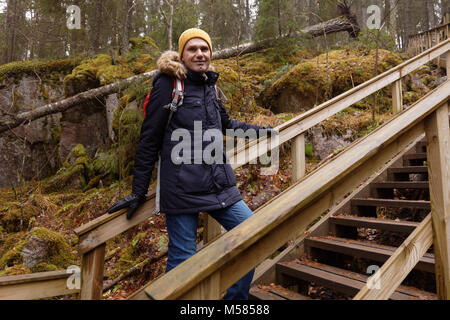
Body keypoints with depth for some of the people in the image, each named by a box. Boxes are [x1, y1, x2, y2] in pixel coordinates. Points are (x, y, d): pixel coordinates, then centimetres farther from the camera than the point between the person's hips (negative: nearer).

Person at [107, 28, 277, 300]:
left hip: (219, 184, 7)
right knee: (183, 258, -1)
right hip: (182, 187, -6)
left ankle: (235, 298, 27)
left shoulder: (210, 86, 15)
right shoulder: (169, 84, -3)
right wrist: (138, 192, -3)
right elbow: (150, 140, -4)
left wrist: (263, 130, 34)